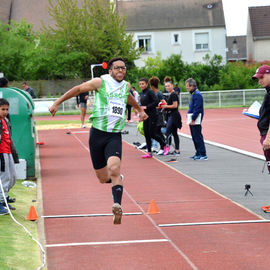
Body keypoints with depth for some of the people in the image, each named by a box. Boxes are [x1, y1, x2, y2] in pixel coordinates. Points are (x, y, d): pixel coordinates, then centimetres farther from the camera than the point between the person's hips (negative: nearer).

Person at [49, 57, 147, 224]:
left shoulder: (126, 86, 11)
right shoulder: (100, 82, 0)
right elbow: (78, 89, 11)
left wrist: (140, 109, 52)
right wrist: (57, 103, 12)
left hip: (115, 136, 1)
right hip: (97, 134, -1)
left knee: (114, 168, -27)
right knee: (103, 178, 6)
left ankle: (117, 206, -31)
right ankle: (118, 179, 40)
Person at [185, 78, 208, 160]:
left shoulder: (197, 94, -15)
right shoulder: (193, 94, 16)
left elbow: (197, 108, -20)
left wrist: (193, 119, -21)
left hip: (196, 120, -10)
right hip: (192, 119, 10)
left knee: (198, 137, -9)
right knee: (195, 137, 13)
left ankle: (203, 154, -8)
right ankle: (198, 153, 19)